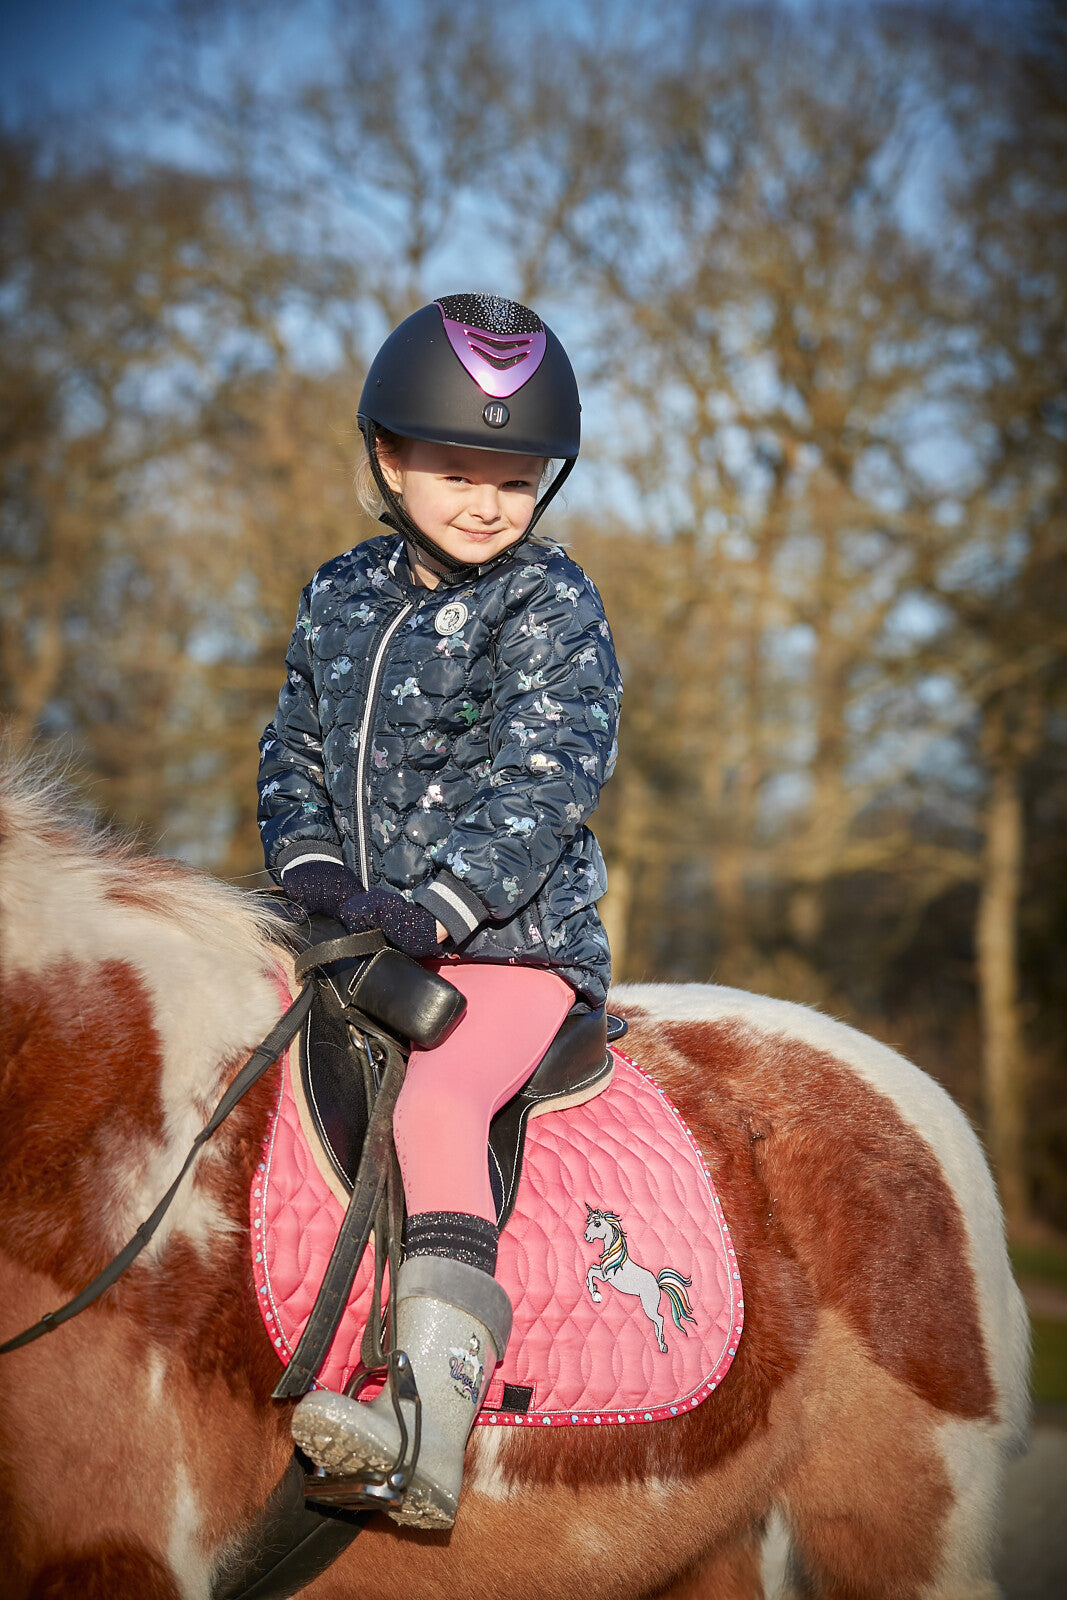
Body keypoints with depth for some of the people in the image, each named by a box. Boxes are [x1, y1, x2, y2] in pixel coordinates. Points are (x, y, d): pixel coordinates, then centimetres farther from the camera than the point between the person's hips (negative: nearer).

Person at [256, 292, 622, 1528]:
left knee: (434, 1102, -29)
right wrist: (311, 861, -3)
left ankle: (434, 1420, -40)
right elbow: (295, 750, 18)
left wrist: (436, 906, -25)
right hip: (360, 938, 7)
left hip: (512, 941, -7)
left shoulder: (552, 609, -5)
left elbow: (542, 787, -14)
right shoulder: (340, 599, 11)